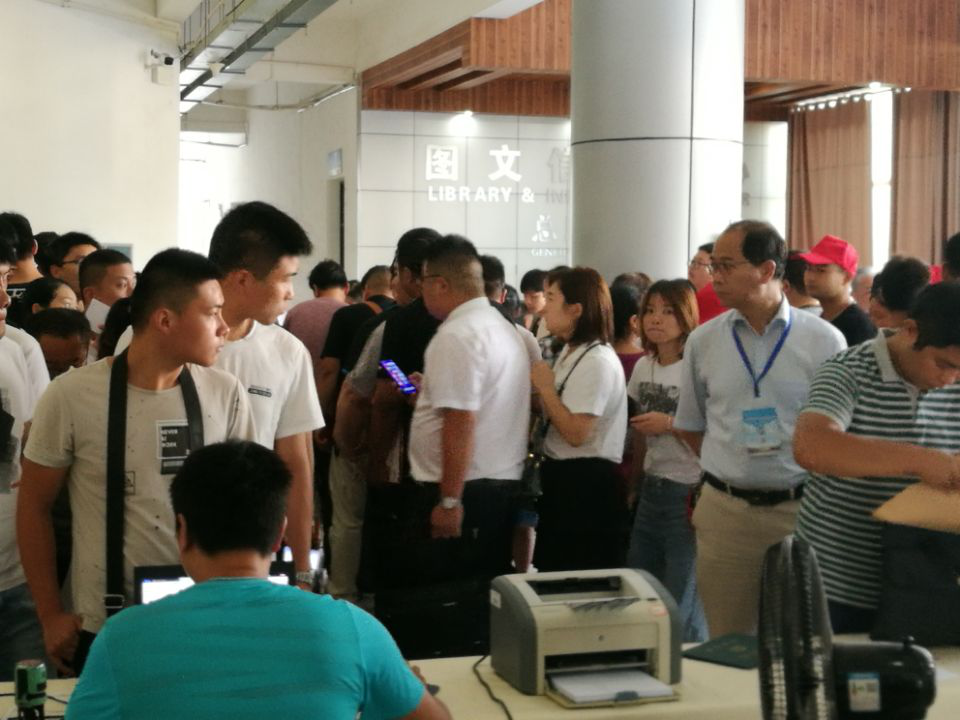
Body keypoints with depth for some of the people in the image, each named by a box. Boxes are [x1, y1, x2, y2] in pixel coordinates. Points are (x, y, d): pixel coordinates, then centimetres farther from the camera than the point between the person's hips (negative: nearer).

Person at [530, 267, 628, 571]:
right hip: (565, 476, 10)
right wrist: (540, 391, -2)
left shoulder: (597, 361, -19)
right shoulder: (571, 353, 12)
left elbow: (576, 433, -24)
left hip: (586, 483, -10)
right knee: (556, 573, 18)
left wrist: (545, 388, -15)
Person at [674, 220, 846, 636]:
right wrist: (732, 473, 9)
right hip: (725, 512, 2)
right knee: (728, 646, 8)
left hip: (802, 509, -1)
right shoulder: (702, 342, 4)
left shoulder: (824, 341, -3)